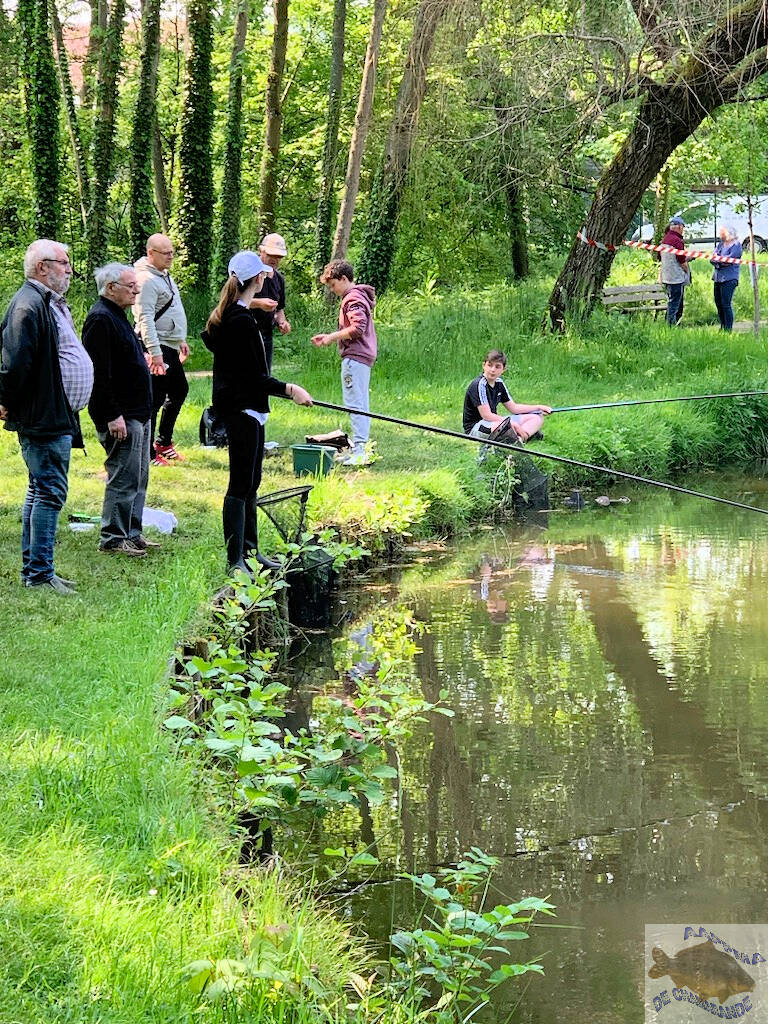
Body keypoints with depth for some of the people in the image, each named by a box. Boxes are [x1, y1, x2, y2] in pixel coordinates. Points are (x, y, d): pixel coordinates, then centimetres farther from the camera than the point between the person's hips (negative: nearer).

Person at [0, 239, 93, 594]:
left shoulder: (53, 304, 17)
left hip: (59, 417, 11)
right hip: (44, 418, -11)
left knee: (41, 491, 15)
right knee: (50, 491, -8)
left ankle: (32, 567, 22)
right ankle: (39, 572, -5)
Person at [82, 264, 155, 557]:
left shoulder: (117, 316, 16)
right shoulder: (101, 319, -17)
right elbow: (100, 373, -22)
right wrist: (113, 416, -24)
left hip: (138, 414, 11)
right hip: (120, 417, -11)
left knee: (137, 478, 14)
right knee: (123, 478, -7)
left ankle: (131, 533, 22)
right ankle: (112, 539, 0)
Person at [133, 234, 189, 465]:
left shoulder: (164, 275, 16)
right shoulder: (146, 280, -16)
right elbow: (145, 318, -23)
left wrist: (181, 340, 27)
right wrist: (154, 352, -28)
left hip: (170, 346, 11)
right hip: (157, 346, -11)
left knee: (179, 390, 18)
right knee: (155, 398, -8)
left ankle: (163, 443, 29)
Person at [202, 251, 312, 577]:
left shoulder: (224, 316, 10)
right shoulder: (241, 321, -21)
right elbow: (253, 376, -22)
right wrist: (288, 389, -21)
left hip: (242, 409, 11)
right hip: (243, 409, -11)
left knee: (251, 480, 17)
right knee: (241, 485, -7)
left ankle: (249, 550, 25)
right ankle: (235, 561, -4)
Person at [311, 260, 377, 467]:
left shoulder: (353, 299, -11)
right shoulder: (357, 296, 20)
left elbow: (357, 328, -22)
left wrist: (332, 337, -13)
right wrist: (328, 337, 14)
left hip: (355, 357, -11)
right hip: (364, 356, 11)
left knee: (355, 403, -12)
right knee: (360, 404, 11)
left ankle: (360, 449, -16)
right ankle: (361, 449, 14)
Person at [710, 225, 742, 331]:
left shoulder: (736, 245, -6)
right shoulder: (720, 244, 17)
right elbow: (712, 259, 11)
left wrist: (717, 259, -3)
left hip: (729, 279, -8)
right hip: (718, 278, 8)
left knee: (726, 305, -9)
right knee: (718, 303, 11)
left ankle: (728, 329, -5)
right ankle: (722, 327, 21)